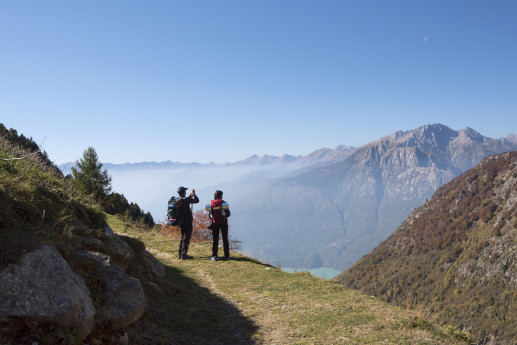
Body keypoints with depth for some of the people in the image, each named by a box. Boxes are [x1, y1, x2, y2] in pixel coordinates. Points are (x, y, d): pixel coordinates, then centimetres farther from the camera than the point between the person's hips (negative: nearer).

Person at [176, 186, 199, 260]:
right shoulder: (185, 199, -17)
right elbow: (197, 200, -13)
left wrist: (190, 195, 24)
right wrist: (194, 194, 3)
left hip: (181, 222, 9)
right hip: (187, 222, -8)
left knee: (183, 237, 18)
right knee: (186, 238, -1)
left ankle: (180, 254, 22)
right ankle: (183, 255, 0)